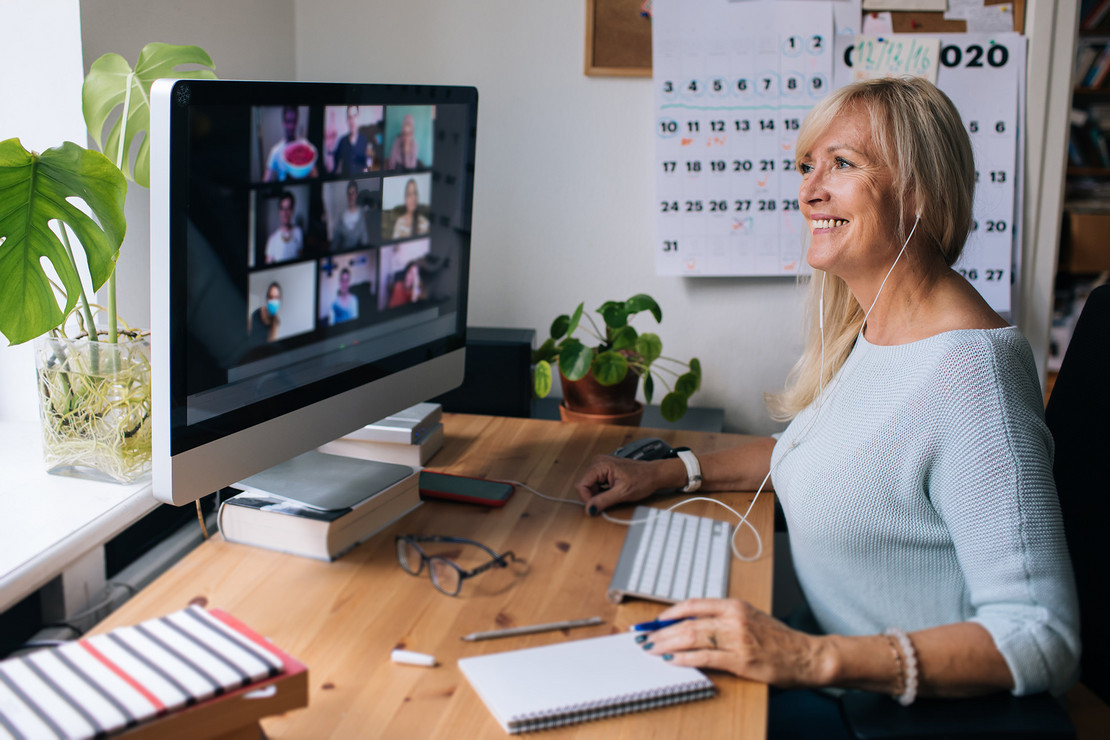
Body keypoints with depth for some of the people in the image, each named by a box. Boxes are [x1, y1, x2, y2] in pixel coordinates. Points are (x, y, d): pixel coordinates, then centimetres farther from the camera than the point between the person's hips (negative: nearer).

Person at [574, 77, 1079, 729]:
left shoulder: (968, 371, -26)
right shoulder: (869, 328, 3)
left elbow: (1043, 640, -28)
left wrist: (816, 658, -36)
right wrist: (664, 473, 12)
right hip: (829, 667, 8)